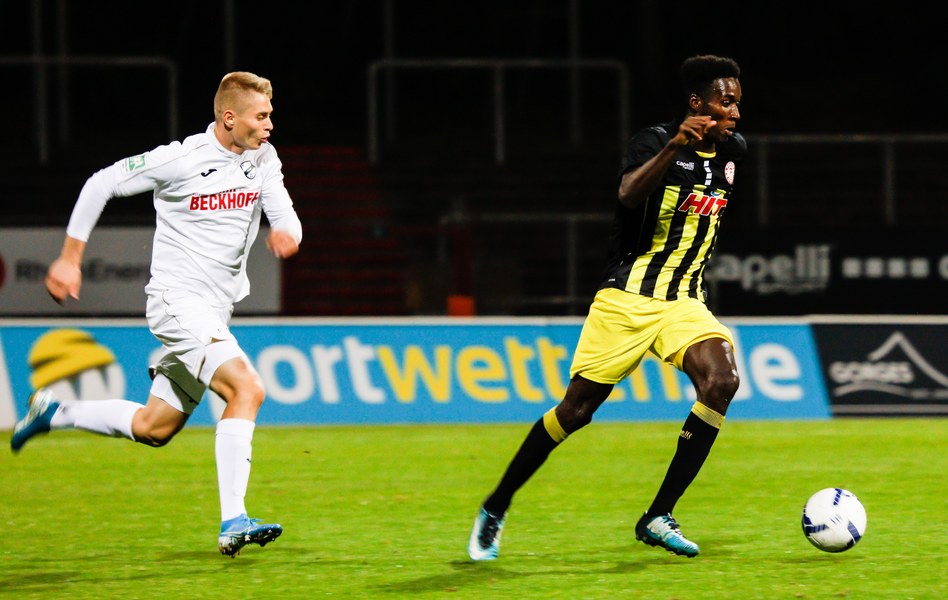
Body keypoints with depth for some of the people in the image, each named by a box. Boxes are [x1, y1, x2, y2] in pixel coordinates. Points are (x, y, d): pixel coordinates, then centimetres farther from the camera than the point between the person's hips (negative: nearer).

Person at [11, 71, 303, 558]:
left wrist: (286, 234, -24)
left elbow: (286, 219, 3)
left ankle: (53, 413, 34)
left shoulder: (264, 159, 4)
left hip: (215, 310, 8)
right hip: (177, 301, -8)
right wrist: (70, 258, -1)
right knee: (247, 389, -25)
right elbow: (101, 184, -4)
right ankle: (233, 523, -27)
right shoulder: (181, 160, -14)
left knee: (154, 428, 12)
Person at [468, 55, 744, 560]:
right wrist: (674, 147, -43)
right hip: (625, 300, -5)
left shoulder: (732, 150, 8)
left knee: (721, 380, -23)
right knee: (576, 409, -2)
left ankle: (658, 518, -17)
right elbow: (629, 195, -32)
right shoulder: (655, 140, -11)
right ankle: (495, 509, 20)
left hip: (683, 303, 5)